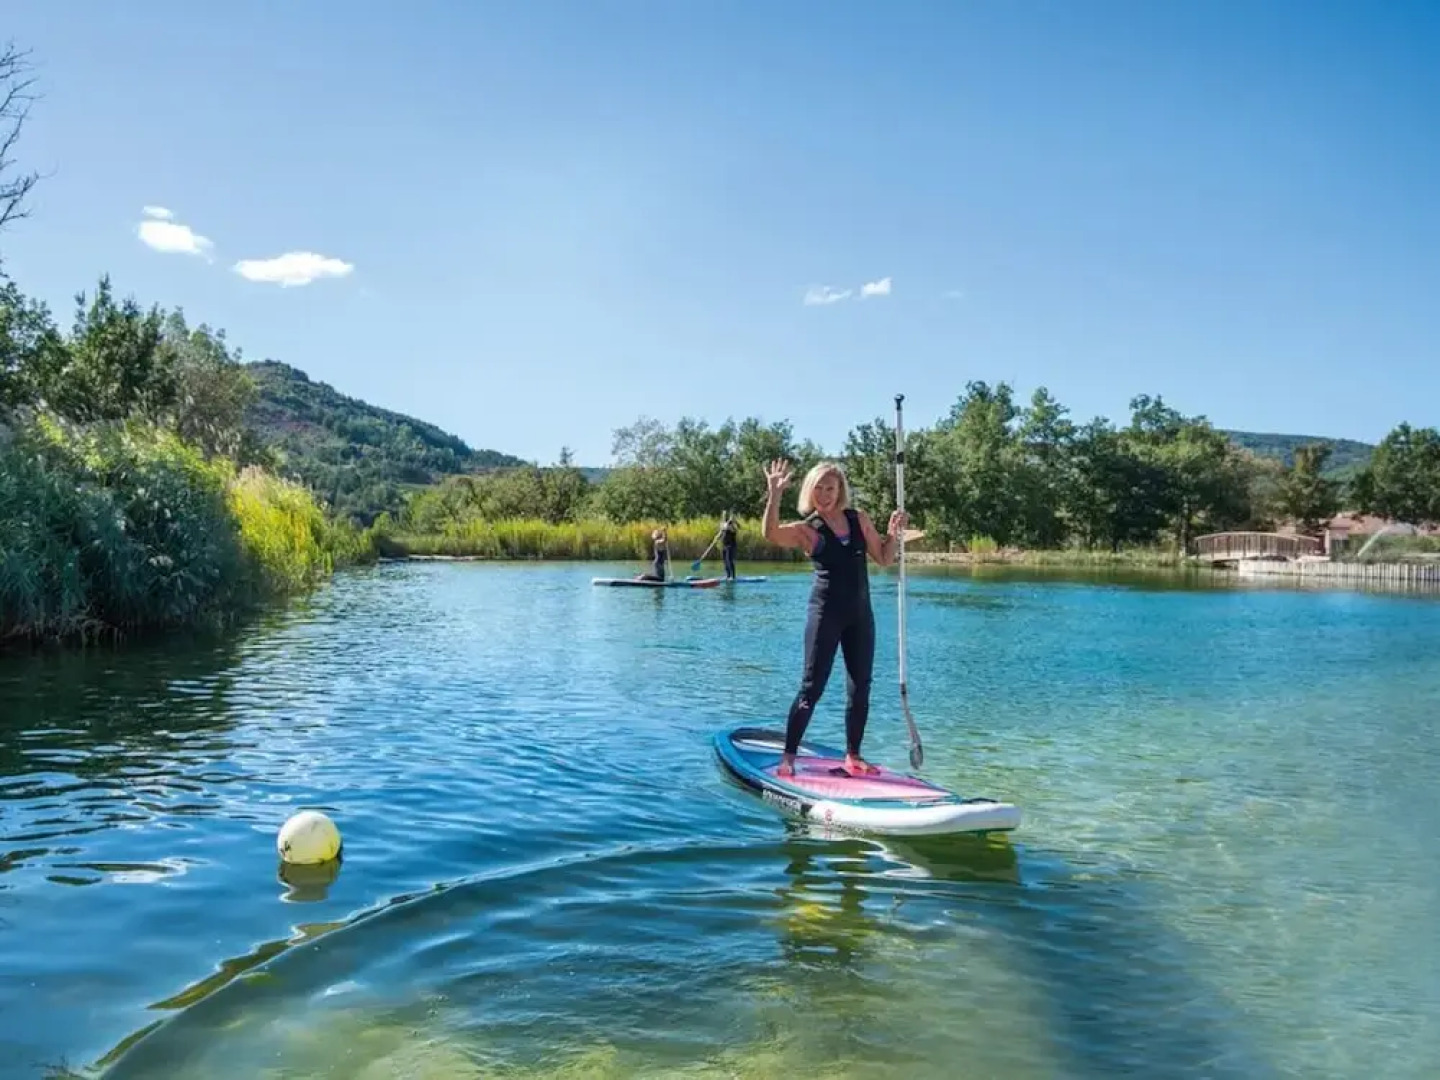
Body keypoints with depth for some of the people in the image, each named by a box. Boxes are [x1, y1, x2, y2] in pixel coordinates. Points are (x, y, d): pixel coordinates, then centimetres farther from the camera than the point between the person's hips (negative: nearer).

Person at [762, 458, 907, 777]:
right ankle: (788, 756, 6)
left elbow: (884, 559, 14)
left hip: (860, 613, 5)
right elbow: (771, 534, -27)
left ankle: (853, 756, 21)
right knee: (812, 687, -4)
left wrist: (893, 533, -2)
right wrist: (774, 495, -36)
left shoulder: (859, 519, 7)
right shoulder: (806, 530, -6)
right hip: (826, 612, -5)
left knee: (860, 687, 9)